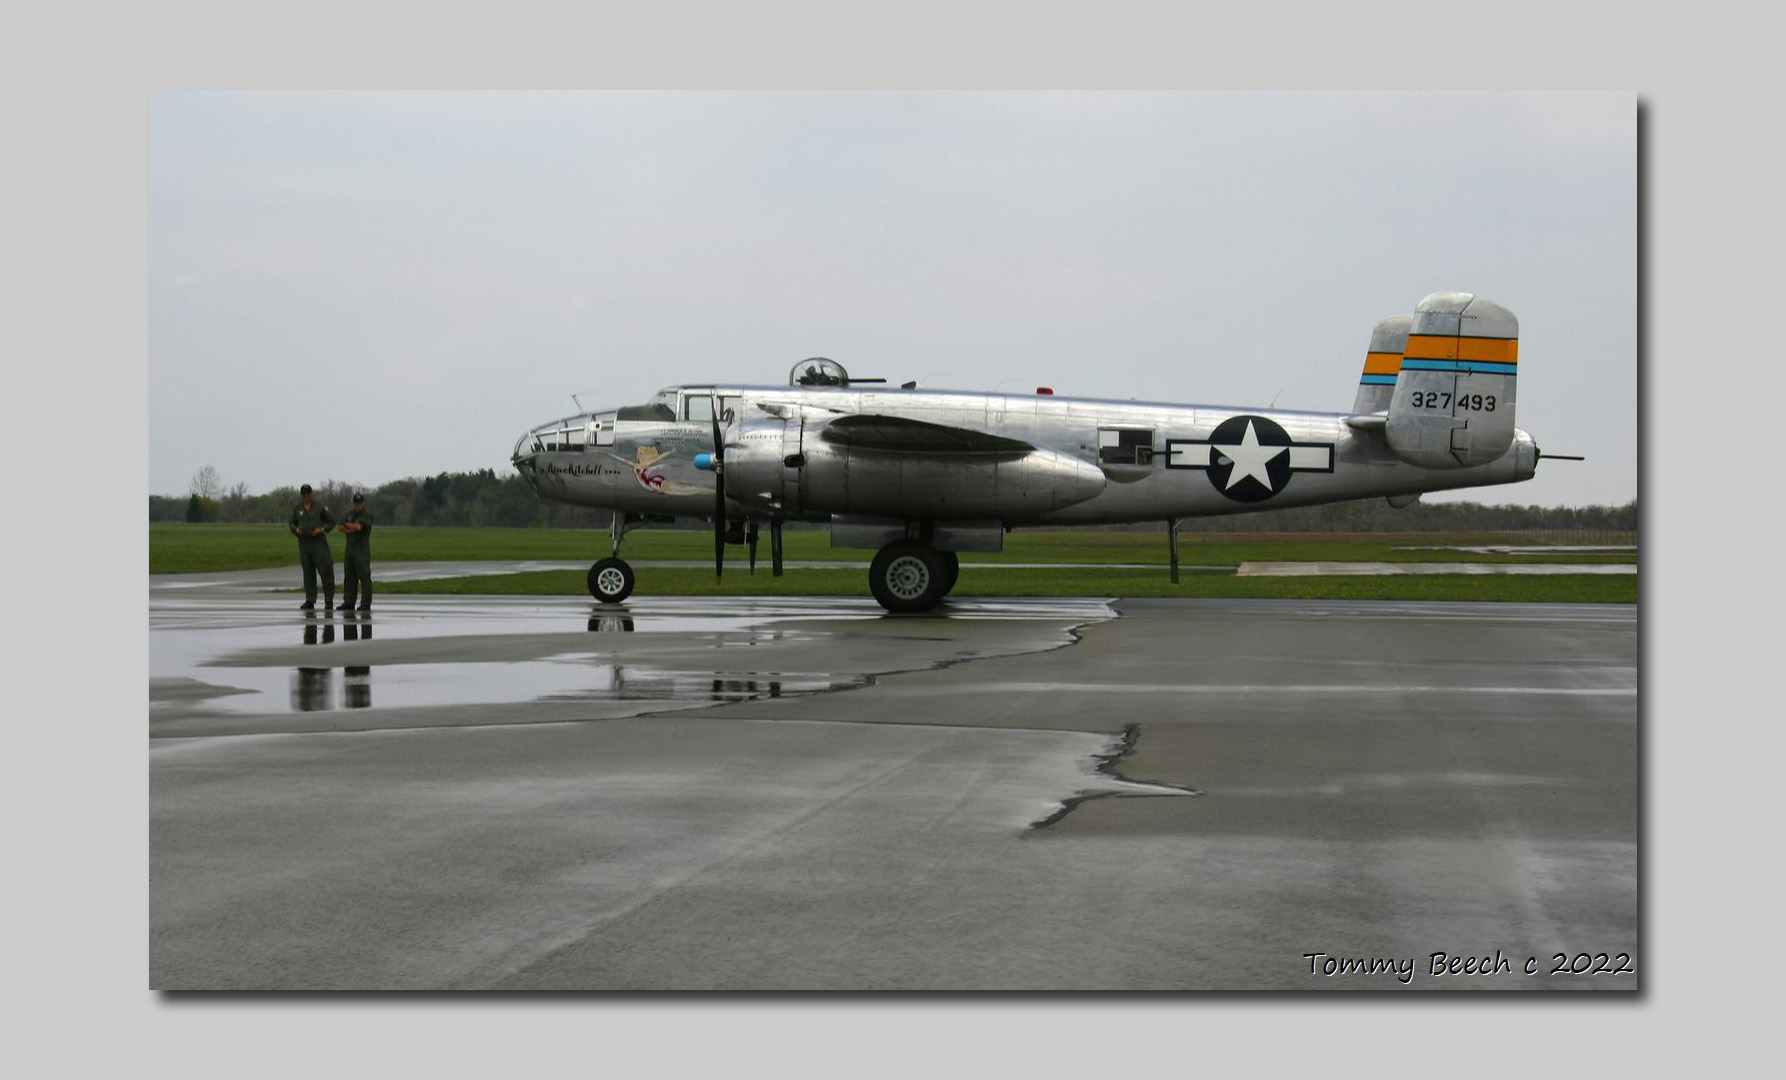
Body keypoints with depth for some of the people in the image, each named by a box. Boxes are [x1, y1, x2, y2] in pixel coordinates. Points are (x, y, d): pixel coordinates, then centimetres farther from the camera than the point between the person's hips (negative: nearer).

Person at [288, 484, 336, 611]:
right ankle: (310, 601, 8)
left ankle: (329, 601, -4)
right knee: (308, 573, 5)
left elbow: (332, 521, 4)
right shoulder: (297, 509, 9)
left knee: (325, 570, -8)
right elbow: (292, 524, 17)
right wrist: (296, 530, -5)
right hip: (304, 543, 3)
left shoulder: (320, 507, -1)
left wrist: (322, 530, -12)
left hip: (319, 542, -3)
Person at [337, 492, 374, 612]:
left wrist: (348, 525, 0)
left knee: (364, 577, -9)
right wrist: (351, 530, -9)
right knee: (349, 577, 9)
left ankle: (366, 604, -9)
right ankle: (349, 603, 14)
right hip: (350, 548, 8)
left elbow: (358, 526, -18)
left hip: (362, 550, -8)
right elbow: (341, 528, 10)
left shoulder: (367, 514, -5)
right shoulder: (350, 514, 17)